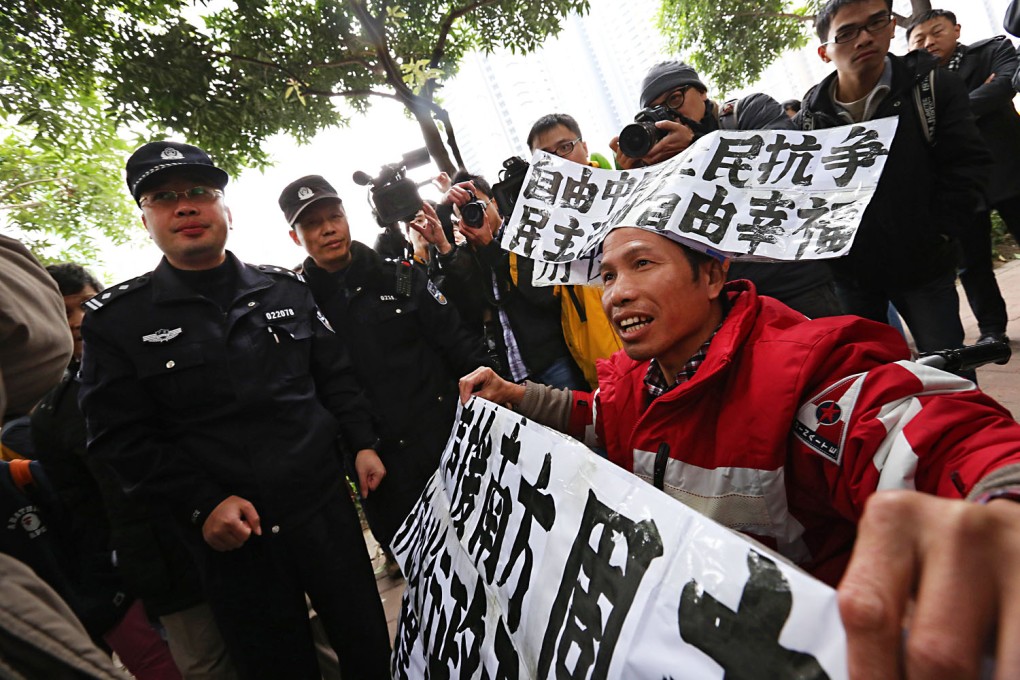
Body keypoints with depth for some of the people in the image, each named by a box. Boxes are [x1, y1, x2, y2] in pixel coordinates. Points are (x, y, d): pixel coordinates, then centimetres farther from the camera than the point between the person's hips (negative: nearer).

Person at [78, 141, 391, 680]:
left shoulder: (285, 288, 5)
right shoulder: (116, 321, -3)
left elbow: (335, 376, 9)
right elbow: (121, 439, -5)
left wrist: (361, 444, 0)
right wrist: (201, 506, -13)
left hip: (326, 509, 2)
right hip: (230, 535, -1)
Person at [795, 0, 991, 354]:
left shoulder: (932, 86, -6)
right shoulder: (811, 113, -3)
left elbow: (967, 164, -8)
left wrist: (935, 235, -14)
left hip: (923, 264, -1)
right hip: (849, 269, 1)